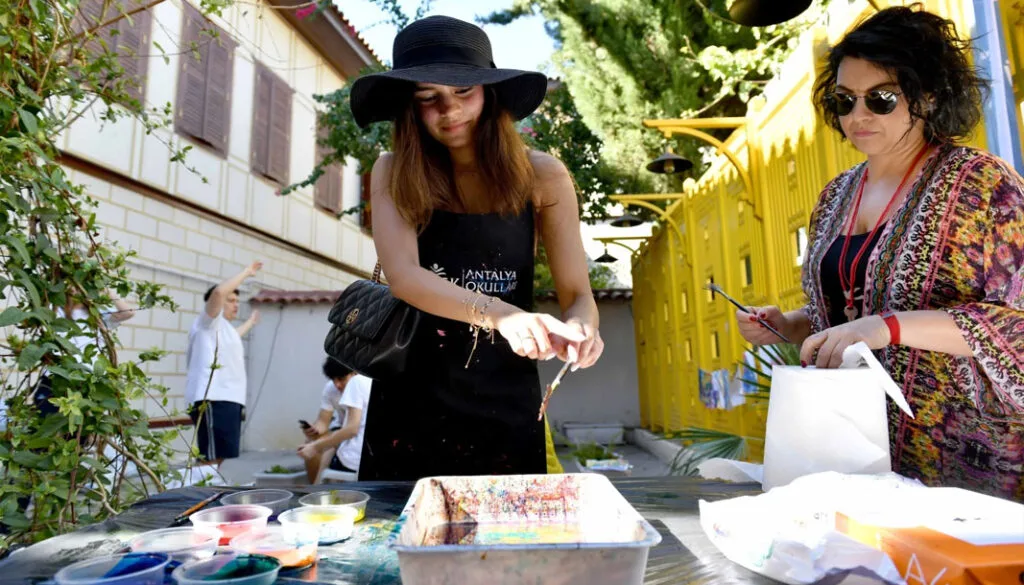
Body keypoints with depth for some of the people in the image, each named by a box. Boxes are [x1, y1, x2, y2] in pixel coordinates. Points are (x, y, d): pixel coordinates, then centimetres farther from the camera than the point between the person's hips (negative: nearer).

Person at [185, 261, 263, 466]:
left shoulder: (222, 326, 27)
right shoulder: (209, 320, 1)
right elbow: (219, 291, -18)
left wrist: (249, 323, 66)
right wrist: (247, 272, -9)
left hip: (226, 400, 10)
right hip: (213, 400, -10)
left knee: (218, 458, 12)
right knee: (212, 459, -15)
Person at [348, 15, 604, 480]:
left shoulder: (541, 176, -7)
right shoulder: (393, 174, -5)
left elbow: (577, 294, -6)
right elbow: (403, 277, -20)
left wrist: (580, 329, -29)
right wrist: (500, 315, -36)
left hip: (505, 402, 0)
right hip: (412, 396, 1)